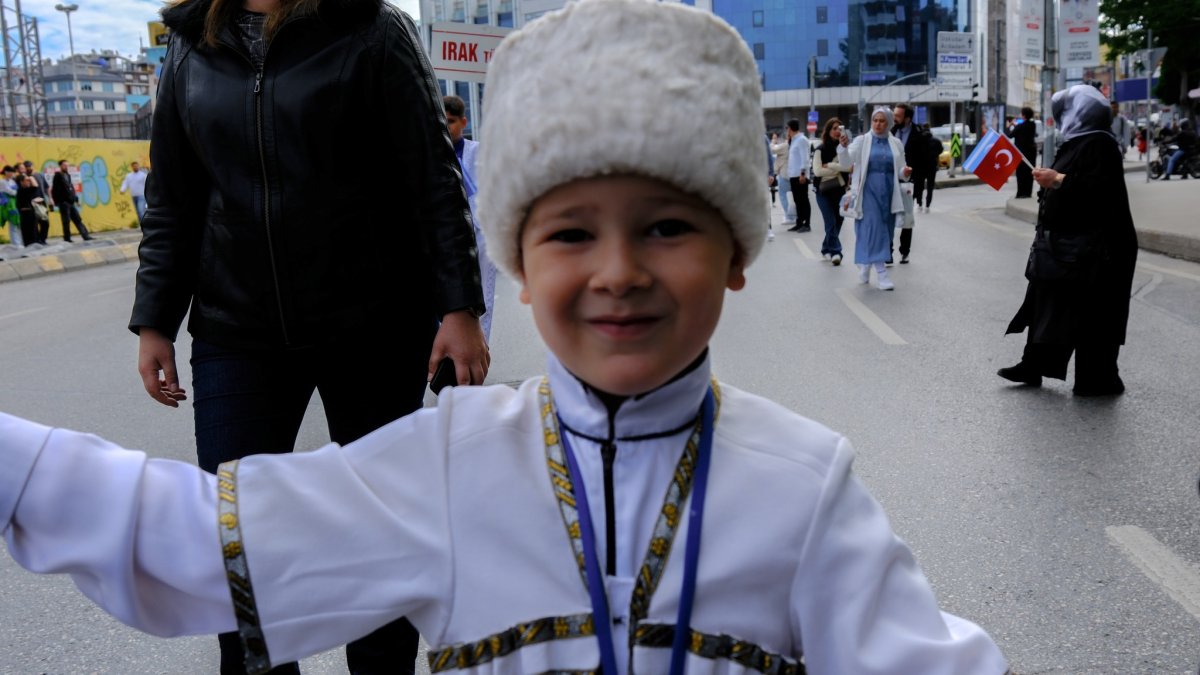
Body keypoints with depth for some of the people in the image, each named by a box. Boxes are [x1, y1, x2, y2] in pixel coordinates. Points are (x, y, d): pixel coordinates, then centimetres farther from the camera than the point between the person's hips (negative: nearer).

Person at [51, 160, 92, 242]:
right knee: (66, 221, -2)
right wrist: (57, 202, -14)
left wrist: (76, 199, 13)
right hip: (63, 202, -7)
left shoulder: (68, 175, 15)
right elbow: (54, 190, -11)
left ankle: (85, 236, 7)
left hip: (71, 202, 7)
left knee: (78, 219, 7)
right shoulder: (58, 176, -6)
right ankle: (67, 238, 5)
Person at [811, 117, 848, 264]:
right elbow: (817, 171, -11)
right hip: (824, 191, -3)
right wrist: (838, 168, -10)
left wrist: (829, 166, -14)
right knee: (831, 223, -9)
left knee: (837, 222, 7)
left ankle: (826, 249, 24)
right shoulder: (821, 149, -2)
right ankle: (835, 252, -10)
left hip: (840, 190, 3)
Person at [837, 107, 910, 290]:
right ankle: (881, 273, -16)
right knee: (873, 229, -13)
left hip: (888, 193, 4)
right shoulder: (861, 141, 1)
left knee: (885, 231, 8)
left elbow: (899, 170, 15)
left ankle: (866, 265, 27)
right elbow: (846, 163, -8)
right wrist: (843, 147, -28)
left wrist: (905, 172, -9)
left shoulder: (896, 143, 10)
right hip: (868, 191, -4)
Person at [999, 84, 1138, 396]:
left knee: (1090, 313, -3)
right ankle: (1033, 367, 20)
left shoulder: (1099, 144, -15)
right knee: (1047, 304, 12)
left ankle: (1100, 380, 7)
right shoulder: (1079, 141, 14)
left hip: (1089, 247, -10)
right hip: (1067, 242, 10)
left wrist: (1058, 180, -23)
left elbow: (1101, 189, -26)